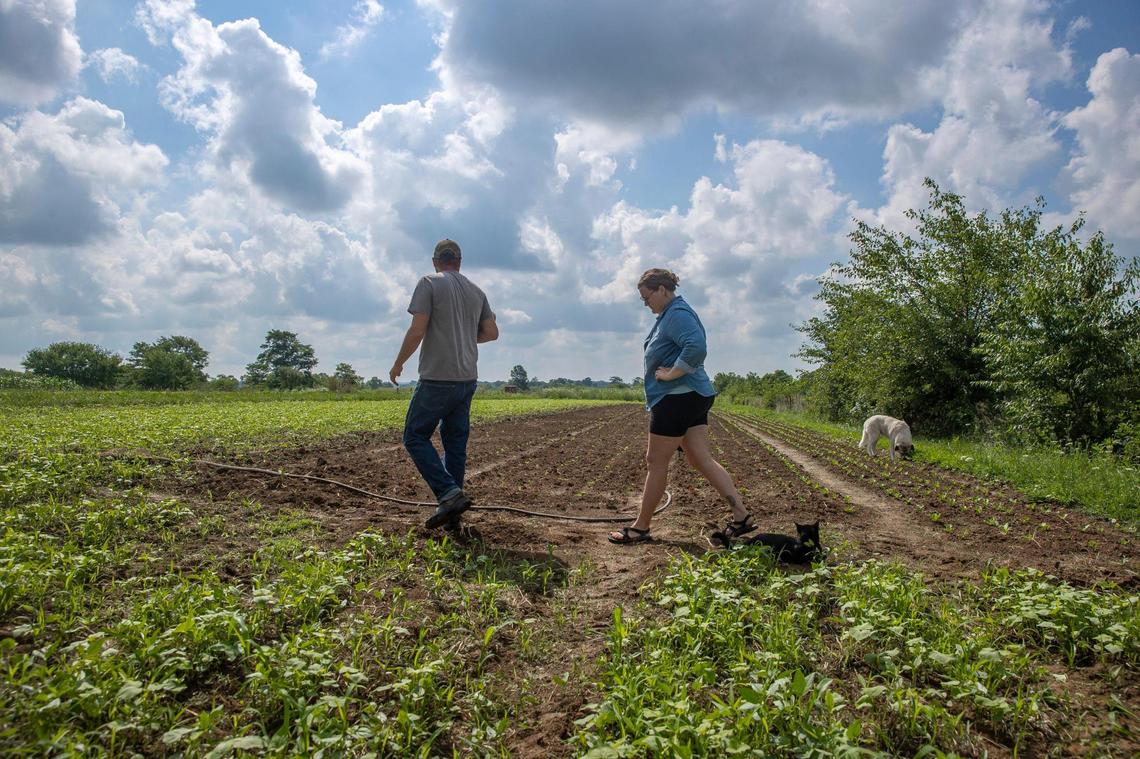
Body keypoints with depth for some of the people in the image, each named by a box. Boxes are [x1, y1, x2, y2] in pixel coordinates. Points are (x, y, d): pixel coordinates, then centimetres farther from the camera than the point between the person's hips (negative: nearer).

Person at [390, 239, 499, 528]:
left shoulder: (430, 284, -6)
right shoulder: (476, 291, 13)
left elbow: (417, 331, -13)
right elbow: (492, 332, 12)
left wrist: (398, 364, 0)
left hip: (438, 379, -7)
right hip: (467, 379, 7)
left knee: (415, 436, 3)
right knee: (456, 442, 11)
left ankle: (449, 493, -12)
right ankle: (452, 513, 14)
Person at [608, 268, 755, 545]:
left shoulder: (677, 314, -15)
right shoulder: (669, 314, 18)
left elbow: (696, 347, -31)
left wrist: (671, 374, -22)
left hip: (678, 397, -11)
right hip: (693, 397, 11)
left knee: (657, 461, -1)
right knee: (702, 460, 8)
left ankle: (641, 527, 11)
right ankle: (741, 516, 6)